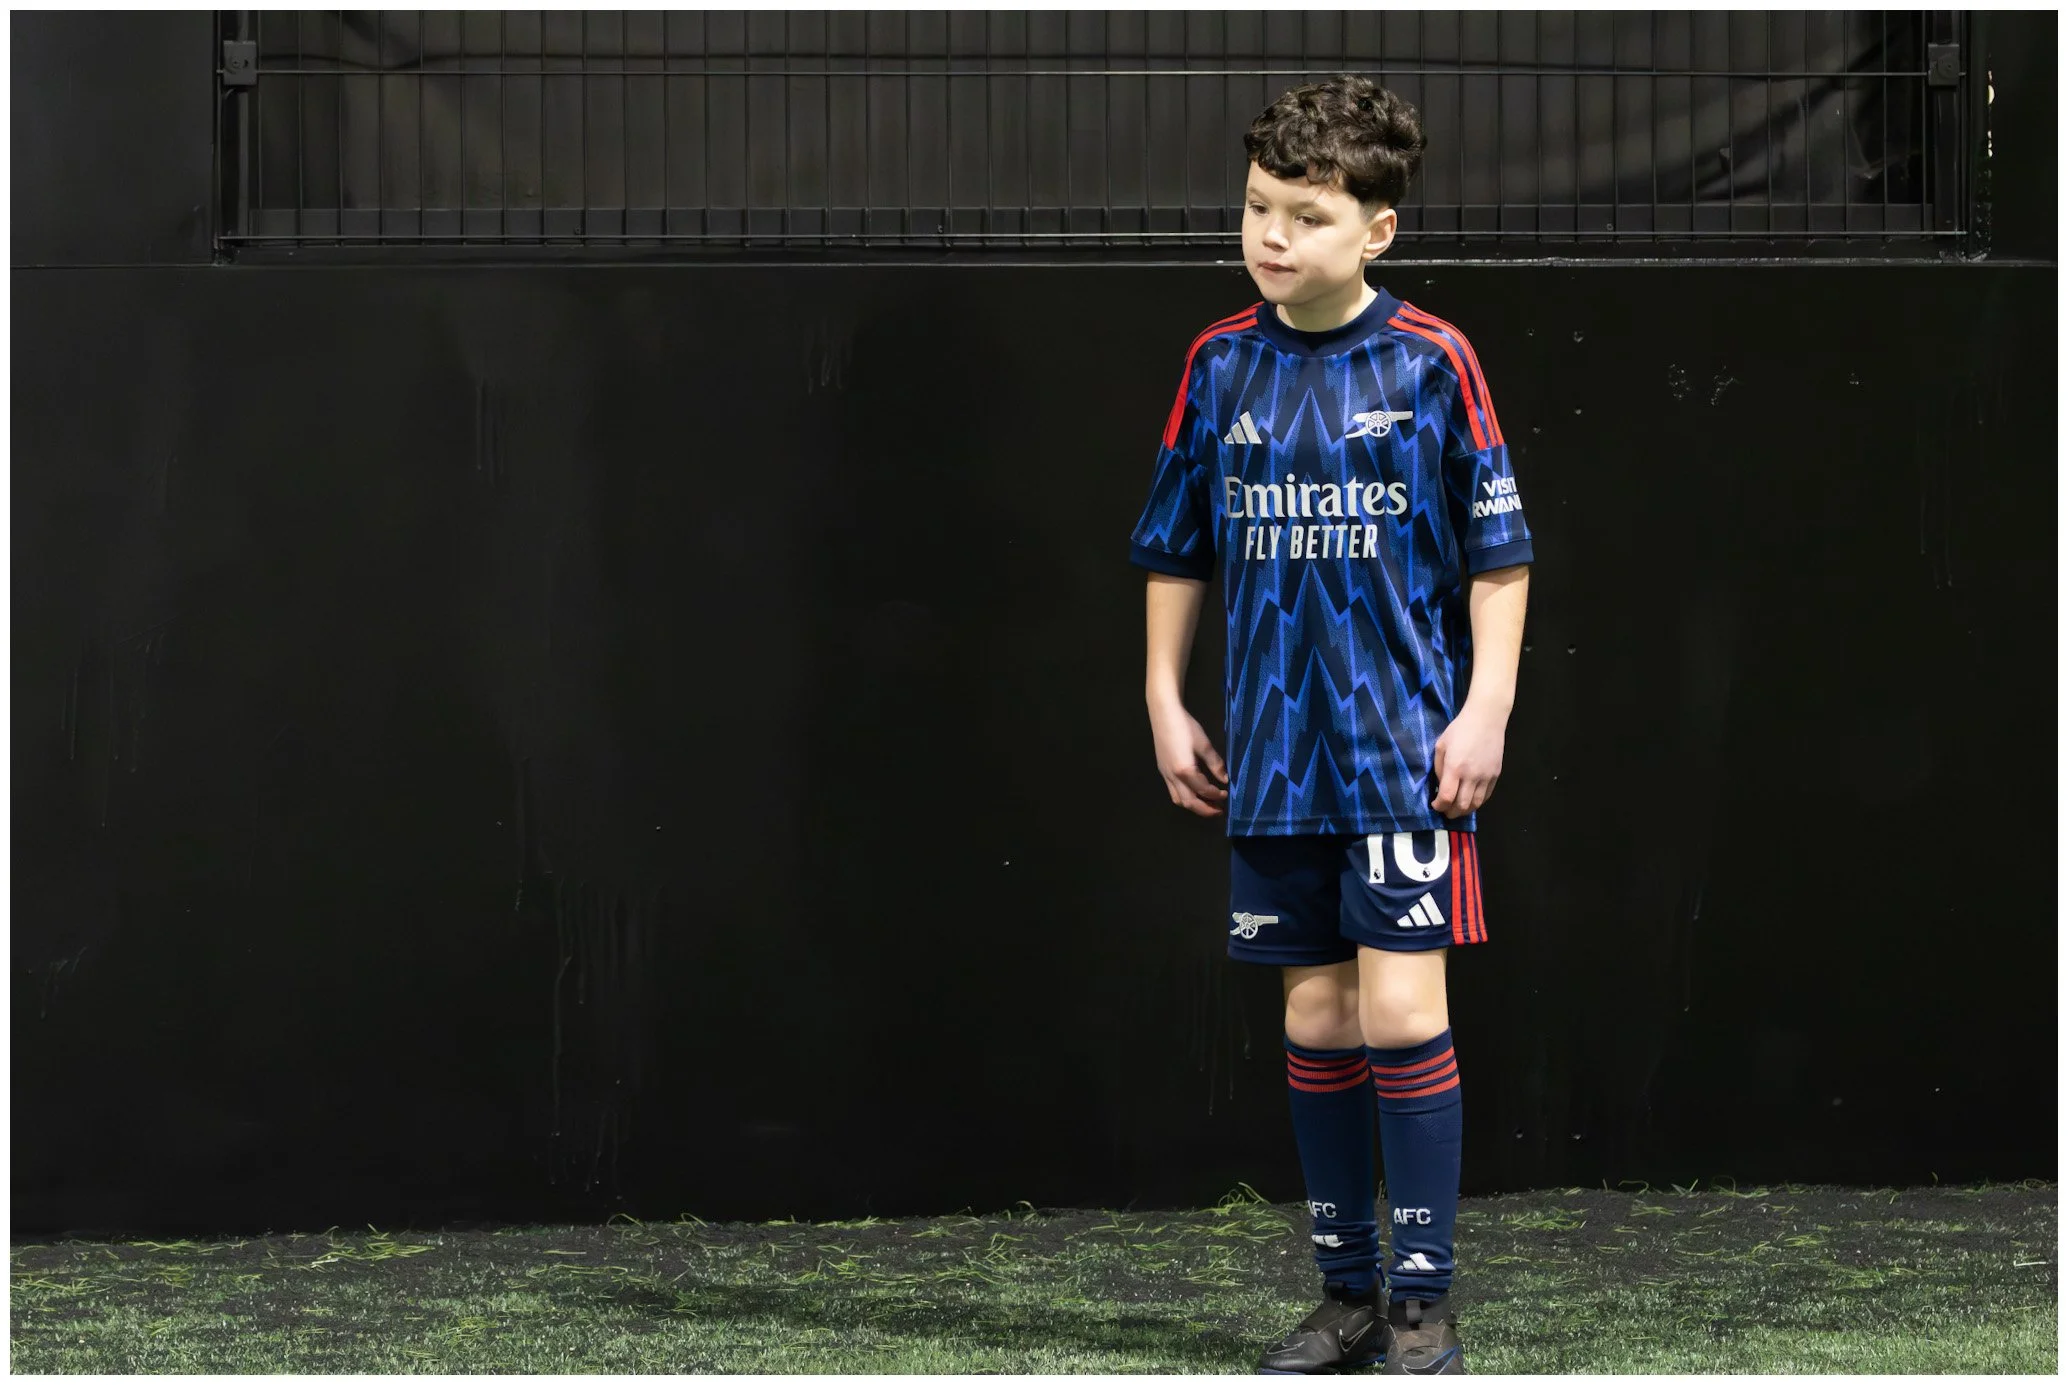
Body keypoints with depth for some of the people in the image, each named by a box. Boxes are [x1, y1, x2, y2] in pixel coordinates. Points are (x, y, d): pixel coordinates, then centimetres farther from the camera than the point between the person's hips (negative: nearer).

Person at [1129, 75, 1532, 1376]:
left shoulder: (1431, 361, -5)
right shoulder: (1221, 365, 5)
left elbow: (1498, 549, -1)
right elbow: (1176, 549, 15)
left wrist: (1485, 709, -7)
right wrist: (1167, 704, 12)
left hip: (1408, 744, -4)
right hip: (1275, 748, 4)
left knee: (1401, 1007, -10)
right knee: (1317, 1013, 8)